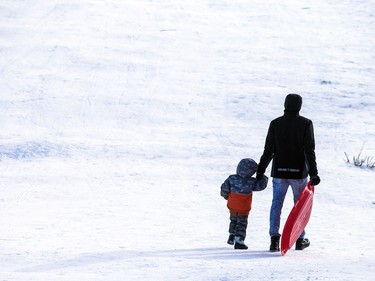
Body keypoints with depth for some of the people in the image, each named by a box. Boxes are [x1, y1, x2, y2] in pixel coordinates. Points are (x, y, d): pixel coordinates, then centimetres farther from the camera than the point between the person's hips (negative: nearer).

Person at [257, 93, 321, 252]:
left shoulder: (275, 124, -1)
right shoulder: (306, 124, -6)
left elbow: (268, 150, 0)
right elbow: (309, 150, -10)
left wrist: (260, 171, 9)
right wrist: (313, 173, -10)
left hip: (279, 172, 1)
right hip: (299, 172, -1)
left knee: (276, 204, 7)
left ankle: (274, 239, -5)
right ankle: (300, 239, 21)